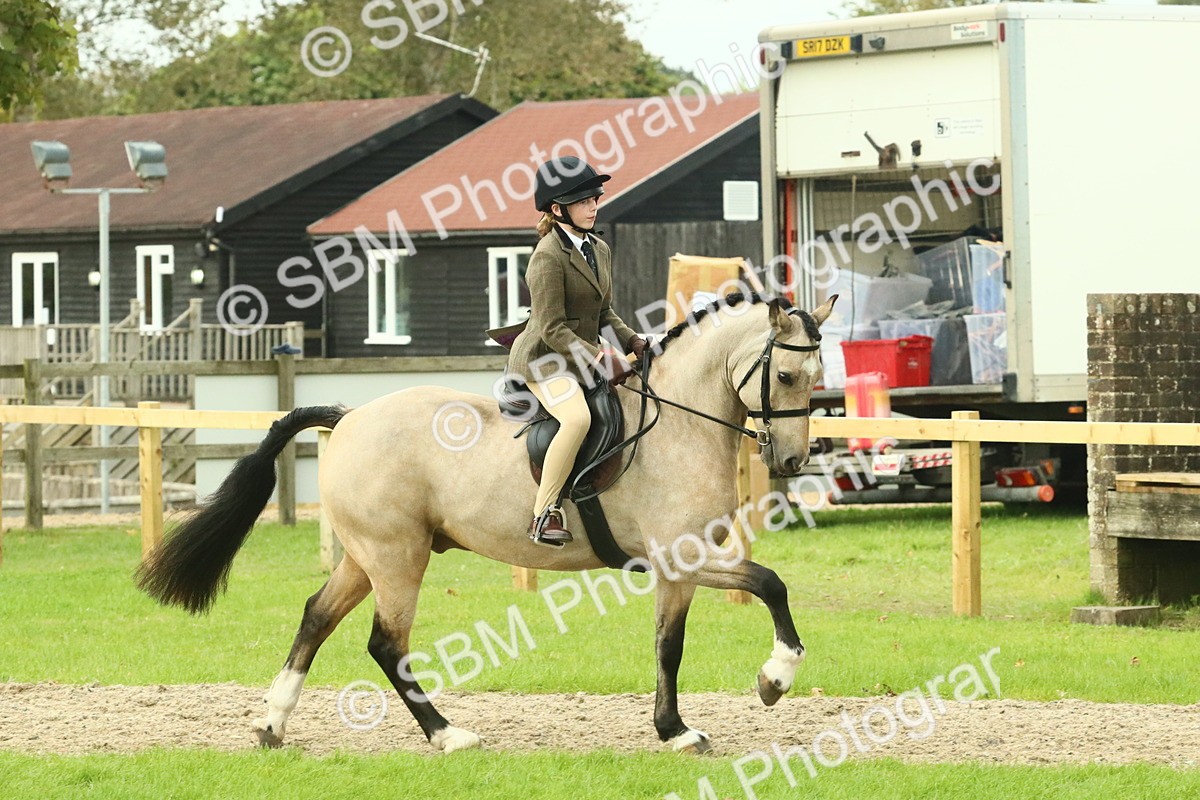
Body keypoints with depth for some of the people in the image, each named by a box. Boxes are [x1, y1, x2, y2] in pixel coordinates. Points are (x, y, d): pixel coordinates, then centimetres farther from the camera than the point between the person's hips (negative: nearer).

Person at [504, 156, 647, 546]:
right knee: (577, 417, -35)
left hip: (585, 357, 9)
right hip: (544, 357, -9)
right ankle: (544, 514, -31)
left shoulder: (600, 251, 11)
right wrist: (599, 358, -27)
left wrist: (632, 341, 0)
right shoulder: (548, 256, -17)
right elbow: (552, 328, -20)